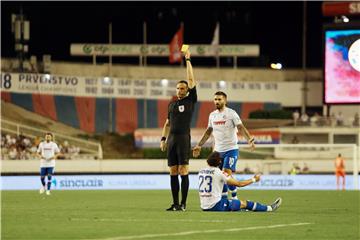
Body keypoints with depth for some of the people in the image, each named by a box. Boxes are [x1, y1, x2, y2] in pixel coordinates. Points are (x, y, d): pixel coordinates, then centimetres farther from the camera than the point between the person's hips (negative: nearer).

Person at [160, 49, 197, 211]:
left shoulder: (190, 100, 3)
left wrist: (188, 60, 1)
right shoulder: (172, 104, 18)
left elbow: (191, 80, -3)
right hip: (171, 139, 5)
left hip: (184, 138, -5)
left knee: (183, 170, -8)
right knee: (173, 172, 4)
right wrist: (163, 138, 10)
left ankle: (183, 204, -7)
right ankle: (175, 203, 8)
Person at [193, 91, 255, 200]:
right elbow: (208, 131, 21)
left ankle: (234, 198, -5)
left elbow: (241, 127, -16)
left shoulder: (231, 113, -8)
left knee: (227, 173, -16)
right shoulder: (212, 115, 11)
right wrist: (199, 146, 21)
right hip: (218, 150, 6)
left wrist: (249, 139, -32)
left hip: (231, 149, -6)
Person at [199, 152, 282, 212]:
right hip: (215, 206, -7)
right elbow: (239, 184, -7)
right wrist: (254, 179, 8)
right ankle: (269, 208, 16)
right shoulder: (219, 173, -13)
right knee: (244, 203, 5)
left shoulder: (201, 172, 7)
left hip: (203, 206, 7)